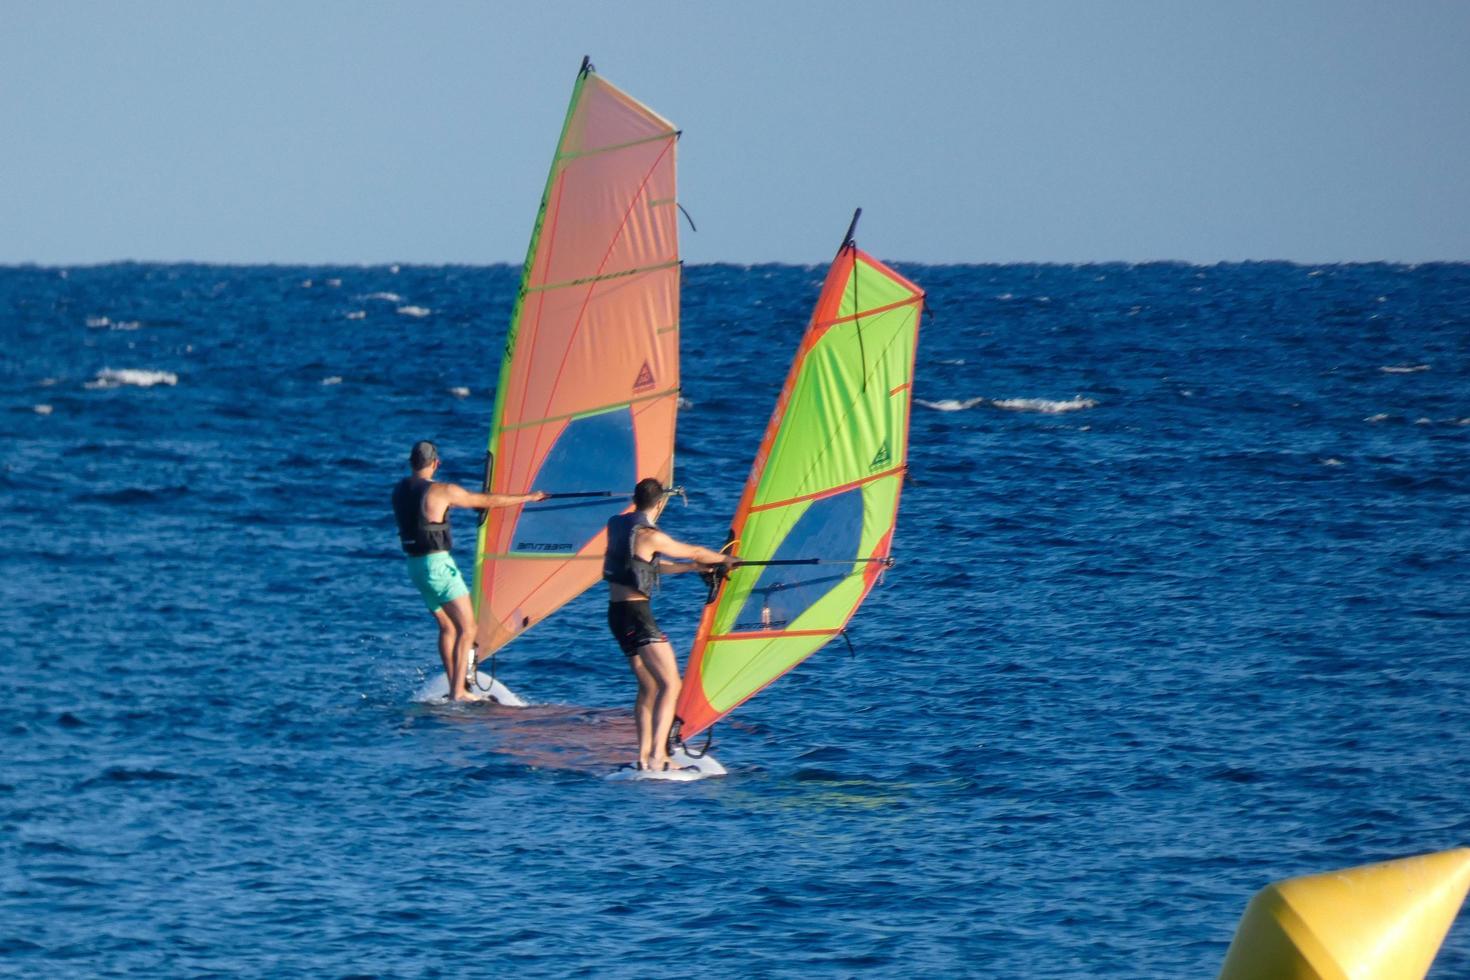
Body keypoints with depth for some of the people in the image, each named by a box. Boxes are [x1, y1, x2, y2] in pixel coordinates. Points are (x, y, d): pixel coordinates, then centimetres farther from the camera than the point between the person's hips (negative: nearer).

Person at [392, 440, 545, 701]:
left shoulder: (400, 491, 7)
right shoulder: (442, 491, -12)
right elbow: (488, 501, -3)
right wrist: (527, 497, 9)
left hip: (414, 566, 8)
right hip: (438, 564, -8)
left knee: (447, 627, 18)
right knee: (467, 629, -4)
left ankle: (454, 688, 15)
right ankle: (458, 692, -13)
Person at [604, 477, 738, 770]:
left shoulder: (618, 525, 11)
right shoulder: (650, 536, -14)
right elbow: (694, 552, 0)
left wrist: (693, 567, 29)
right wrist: (725, 559, 19)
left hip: (616, 614, 9)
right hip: (636, 614, -9)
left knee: (648, 686, 17)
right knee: (670, 685, -10)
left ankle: (644, 757, 16)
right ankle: (656, 756, -21)